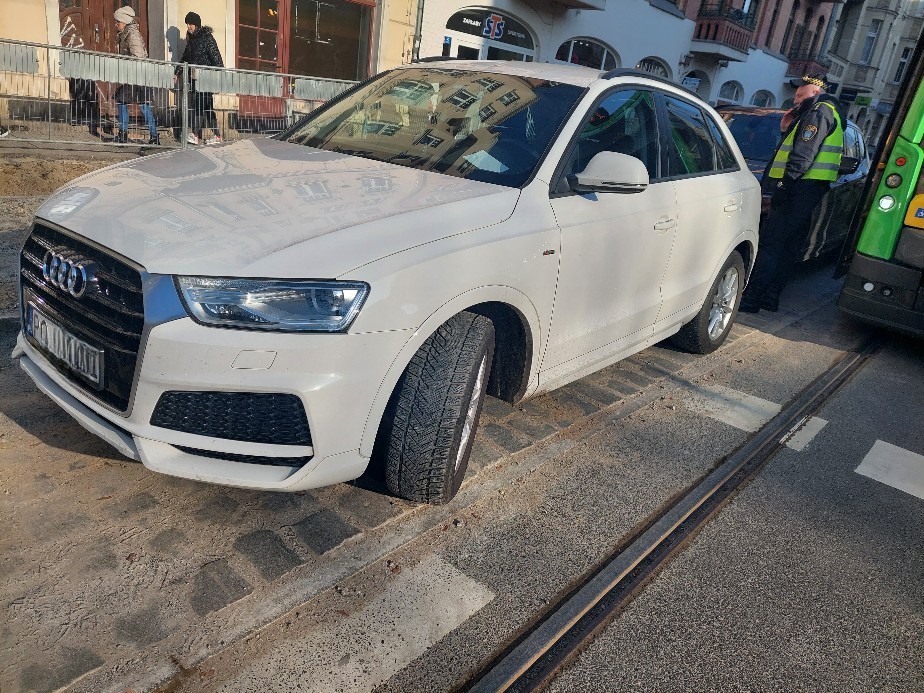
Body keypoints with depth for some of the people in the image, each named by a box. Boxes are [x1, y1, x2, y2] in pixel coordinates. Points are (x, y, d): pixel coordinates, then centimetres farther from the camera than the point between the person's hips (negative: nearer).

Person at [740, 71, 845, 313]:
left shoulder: (820, 112, -7)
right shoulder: (810, 114, 25)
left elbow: (804, 155, -18)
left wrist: (785, 183, -19)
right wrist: (787, 129, 13)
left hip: (802, 187, -11)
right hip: (808, 190, 11)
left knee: (771, 244, -13)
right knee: (788, 246, 10)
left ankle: (751, 299, -14)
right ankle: (770, 297, 15)